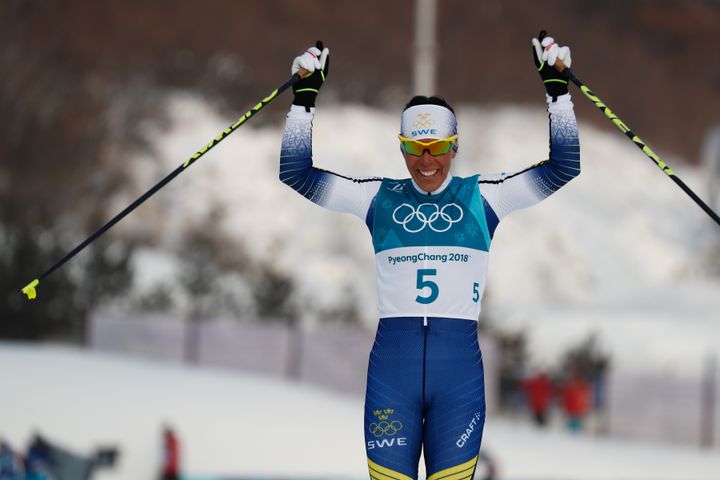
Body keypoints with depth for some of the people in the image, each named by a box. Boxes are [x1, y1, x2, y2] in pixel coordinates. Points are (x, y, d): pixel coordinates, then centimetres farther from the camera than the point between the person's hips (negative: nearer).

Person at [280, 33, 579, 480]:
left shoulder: (482, 197, 7)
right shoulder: (379, 198, 10)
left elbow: (563, 168, 6)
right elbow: (297, 172, 9)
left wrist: (557, 89, 1)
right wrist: (305, 96, 3)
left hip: (460, 364, -1)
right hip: (391, 363, 1)